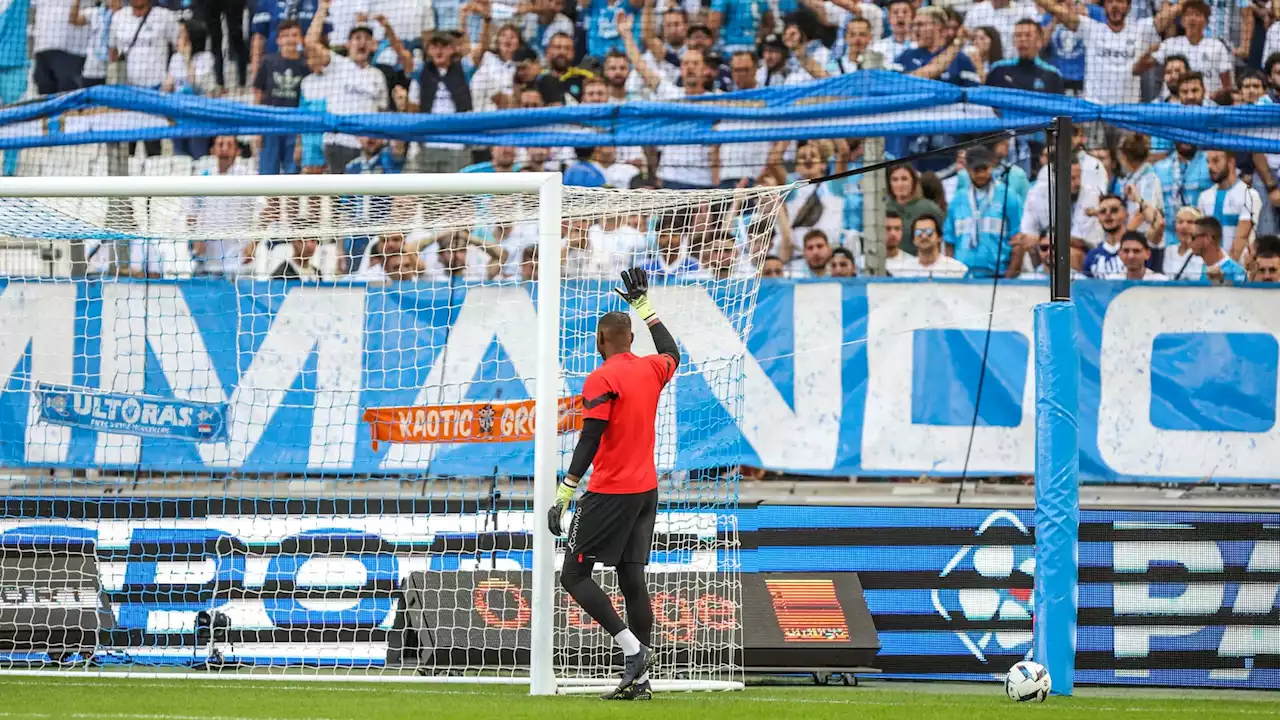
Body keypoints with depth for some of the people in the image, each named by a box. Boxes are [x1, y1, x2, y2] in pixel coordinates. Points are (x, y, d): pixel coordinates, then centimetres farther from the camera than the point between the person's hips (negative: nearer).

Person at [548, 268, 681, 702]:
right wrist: (645, 307, 41)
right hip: (646, 489, 8)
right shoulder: (651, 371, 8)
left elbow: (589, 439, -19)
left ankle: (634, 649, -17)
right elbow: (672, 353, 34)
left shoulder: (602, 380, -12)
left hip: (611, 492, -8)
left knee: (574, 576, -3)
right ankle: (638, 680, 5)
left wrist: (565, 492, -20)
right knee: (632, 580, 8)